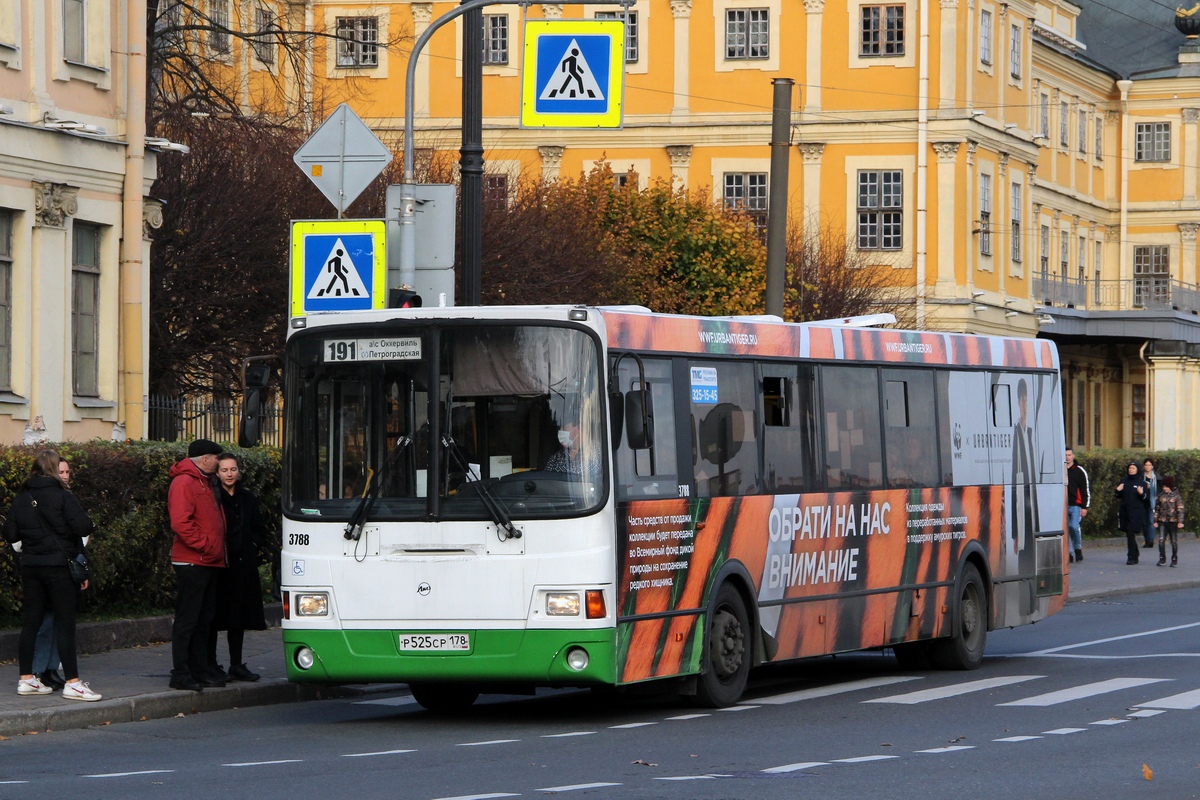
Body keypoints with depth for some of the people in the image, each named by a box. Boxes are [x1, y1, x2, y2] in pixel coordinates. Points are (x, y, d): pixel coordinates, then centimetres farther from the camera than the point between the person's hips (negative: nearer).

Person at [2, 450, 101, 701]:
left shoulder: (21, 499, 5)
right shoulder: (62, 497, -11)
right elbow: (83, 527, -17)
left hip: (30, 567, 6)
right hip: (58, 566, -6)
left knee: (30, 622, 11)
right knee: (65, 623, -3)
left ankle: (26, 679, 14)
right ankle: (72, 682, -5)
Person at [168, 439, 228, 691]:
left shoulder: (205, 482, 20)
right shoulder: (183, 483, -12)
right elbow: (180, 523, -22)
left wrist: (217, 550, 14)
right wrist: (205, 545, -20)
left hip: (208, 563, 10)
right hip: (191, 563, -10)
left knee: (203, 621, 13)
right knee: (187, 620, -7)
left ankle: (199, 670, 19)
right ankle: (180, 673, -5)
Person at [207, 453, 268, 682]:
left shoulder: (248, 498, 12)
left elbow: (259, 529, 19)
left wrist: (254, 547, 3)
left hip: (243, 565, 6)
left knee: (239, 617, 10)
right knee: (214, 616, -3)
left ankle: (236, 665, 17)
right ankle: (210, 665, 1)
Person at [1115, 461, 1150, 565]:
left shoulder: (1141, 482, -1)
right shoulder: (1124, 481, 11)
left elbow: (1146, 498, -3)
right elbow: (1119, 496, 19)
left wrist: (1142, 493, -24)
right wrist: (1118, 491, -3)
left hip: (1136, 513, -5)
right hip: (1125, 512, 5)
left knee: (1131, 534, -13)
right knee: (1129, 535, 8)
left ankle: (1131, 557, -10)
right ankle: (1135, 556, 19)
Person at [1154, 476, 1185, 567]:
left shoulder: (1176, 496, -3)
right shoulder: (1161, 496, 8)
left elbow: (1180, 509, -5)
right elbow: (1157, 509, 14)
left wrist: (1180, 522, -13)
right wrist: (1155, 521, 10)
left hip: (1173, 522, -3)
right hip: (1162, 521, 3)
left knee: (1174, 542, 3)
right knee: (1161, 540, -5)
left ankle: (1174, 560, 13)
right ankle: (1162, 558, 5)